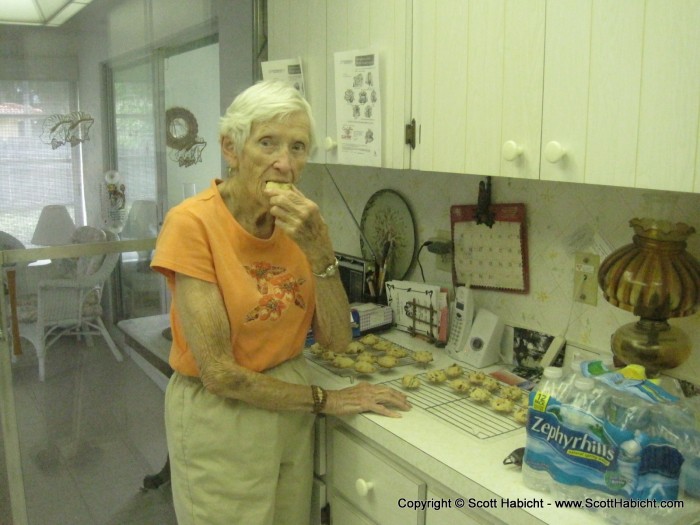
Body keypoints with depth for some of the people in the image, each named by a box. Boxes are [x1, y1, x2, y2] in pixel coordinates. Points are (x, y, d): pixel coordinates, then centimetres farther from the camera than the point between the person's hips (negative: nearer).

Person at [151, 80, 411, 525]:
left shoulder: (299, 222, -4)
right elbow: (219, 373, -21)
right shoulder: (192, 223, -20)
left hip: (291, 416, 5)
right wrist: (324, 400, -12)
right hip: (220, 419, -5)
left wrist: (319, 249, -22)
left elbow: (336, 340, -8)